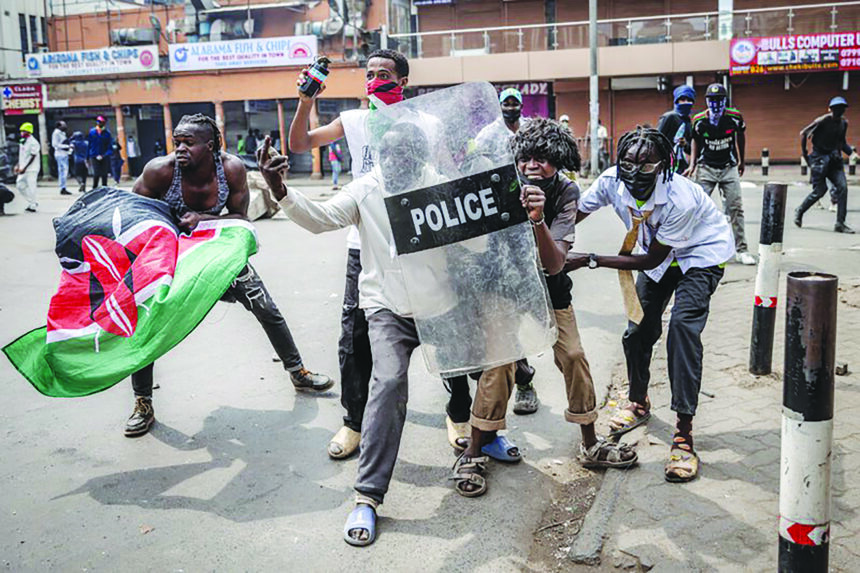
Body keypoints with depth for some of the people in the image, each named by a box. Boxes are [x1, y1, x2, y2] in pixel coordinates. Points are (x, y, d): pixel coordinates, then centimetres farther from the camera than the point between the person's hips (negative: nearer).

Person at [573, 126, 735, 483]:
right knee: (639, 329, 6)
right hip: (659, 255, 6)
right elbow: (575, 214, -9)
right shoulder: (611, 181, -23)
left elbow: (651, 260, -28)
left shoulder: (681, 200, -37)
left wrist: (591, 261, -30)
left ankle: (684, 433, -19)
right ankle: (639, 402, 35)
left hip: (702, 254, -6)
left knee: (683, 326, -24)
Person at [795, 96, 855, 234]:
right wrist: (804, 154, -6)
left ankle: (840, 223, -6)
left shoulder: (844, 123, 9)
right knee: (820, 190, -6)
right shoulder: (823, 121, -11)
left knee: (842, 187, -9)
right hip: (819, 158, -6)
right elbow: (803, 133, -7)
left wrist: (851, 152, 12)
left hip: (834, 158, 6)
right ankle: (799, 211, 21)